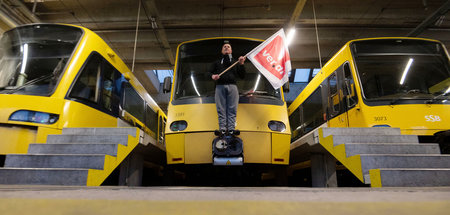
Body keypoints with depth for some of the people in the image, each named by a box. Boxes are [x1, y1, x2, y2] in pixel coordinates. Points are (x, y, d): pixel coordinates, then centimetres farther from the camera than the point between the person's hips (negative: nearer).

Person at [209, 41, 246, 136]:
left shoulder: (235, 62, 25)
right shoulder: (217, 62, 27)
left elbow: (242, 76, 15)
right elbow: (209, 72, 18)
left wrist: (241, 64, 2)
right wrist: (212, 76, -5)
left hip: (232, 86, 0)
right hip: (220, 86, 0)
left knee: (232, 109, -7)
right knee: (221, 109, -5)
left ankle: (231, 129, -7)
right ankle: (222, 129, -5)